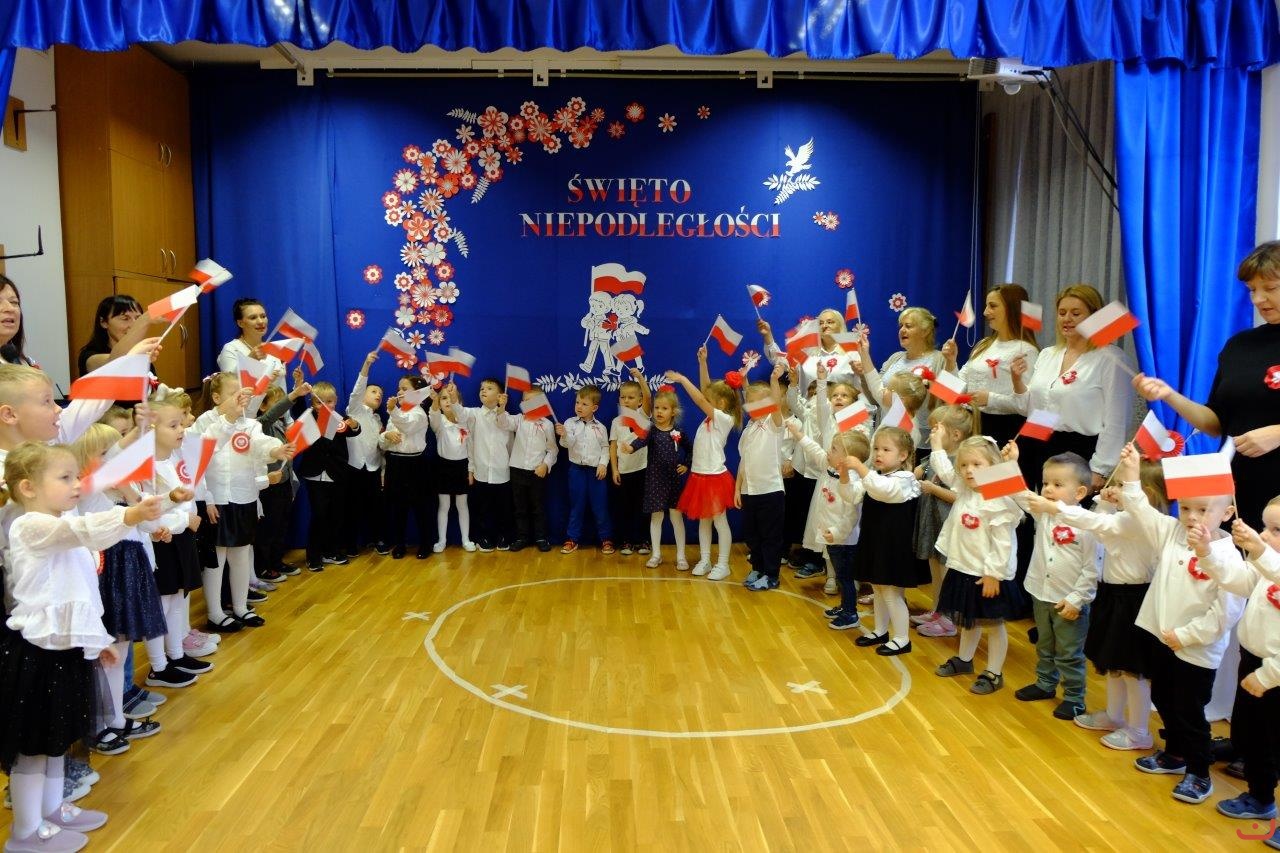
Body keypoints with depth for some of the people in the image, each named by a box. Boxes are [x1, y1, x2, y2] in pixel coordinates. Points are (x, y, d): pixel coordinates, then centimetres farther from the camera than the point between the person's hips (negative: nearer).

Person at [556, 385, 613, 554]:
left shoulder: (600, 427, 1)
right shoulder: (570, 423, -2)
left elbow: (605, 448, 5)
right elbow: (567, 444, -12)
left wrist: (603, 464, -8)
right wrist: (563, 435, -33)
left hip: (596, 470, 0)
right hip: (577, 469, 0)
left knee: (600, 505, 5)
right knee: (576, 505, 8)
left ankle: (606, 539, 16)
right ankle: (572, 539, 18)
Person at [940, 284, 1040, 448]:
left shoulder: (1026, 351, -11)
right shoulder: (984, 345, 12)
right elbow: (962, 387, 14)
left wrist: (991, 399, -25)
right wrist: (951, 362, 0)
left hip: (1003, 428, -7)